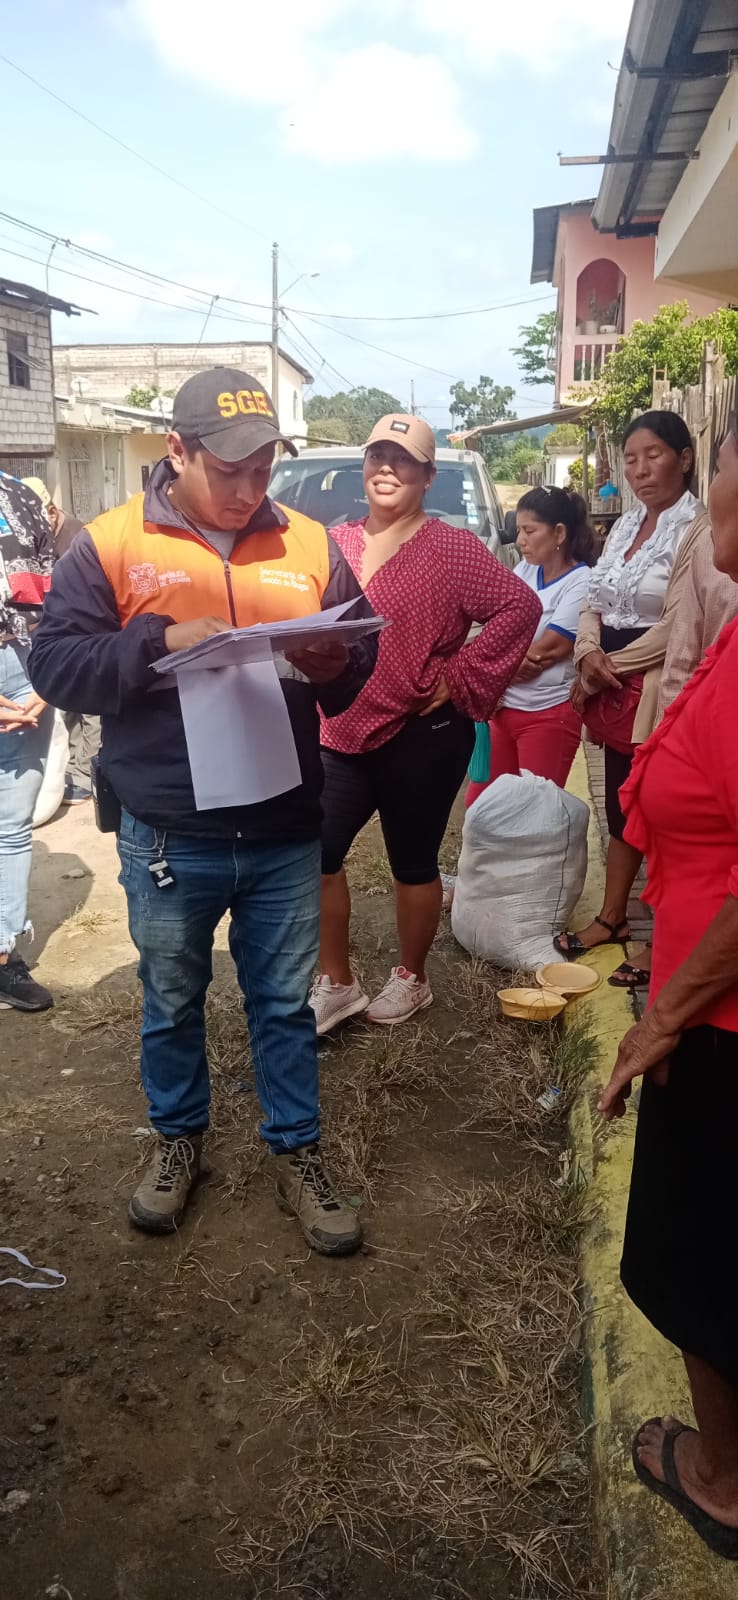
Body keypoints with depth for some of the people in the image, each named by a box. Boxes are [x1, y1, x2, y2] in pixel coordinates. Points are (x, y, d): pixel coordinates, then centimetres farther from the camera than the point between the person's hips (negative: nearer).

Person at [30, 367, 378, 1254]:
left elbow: (364, 655, 9)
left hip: (285, 834, 2)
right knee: (171, 1004, 18)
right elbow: (55, 661, -9)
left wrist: (336, 664, -14)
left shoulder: (308, 543, 3)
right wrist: (163, 642, -21)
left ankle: (296, 1153, 33)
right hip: (168, 839, -1)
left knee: (284, 1004, 15)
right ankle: (177, 1140, 41)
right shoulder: (111, 543, -4)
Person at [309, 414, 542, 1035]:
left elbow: (520, 606, -12)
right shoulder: (336, 544, 8)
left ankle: (411, 979, 31)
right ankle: (336, 982, 21)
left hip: (422, 739, -5)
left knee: (413, 863, 9)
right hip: (343, 735, 5)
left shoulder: (451, 548, -7)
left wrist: (462, 680, -13)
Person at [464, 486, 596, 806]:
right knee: (478, 804, 12)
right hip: (505, 707, 7)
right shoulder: (523, 570, 8)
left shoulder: (582, 581, -12)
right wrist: (523, 657, -17)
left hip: (549, 715, -7)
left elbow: (547, 649, -16)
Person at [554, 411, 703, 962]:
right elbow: (594, 602, 13)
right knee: (620, 807, 16)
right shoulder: (626, 525, 14)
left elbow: (678, 627, -17)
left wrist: (611, 668, -9)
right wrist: (588, 654, -7)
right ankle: (612, 918, 28)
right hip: (612, 687, 8)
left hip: (657, 691, -8)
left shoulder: (697, 528, -11)